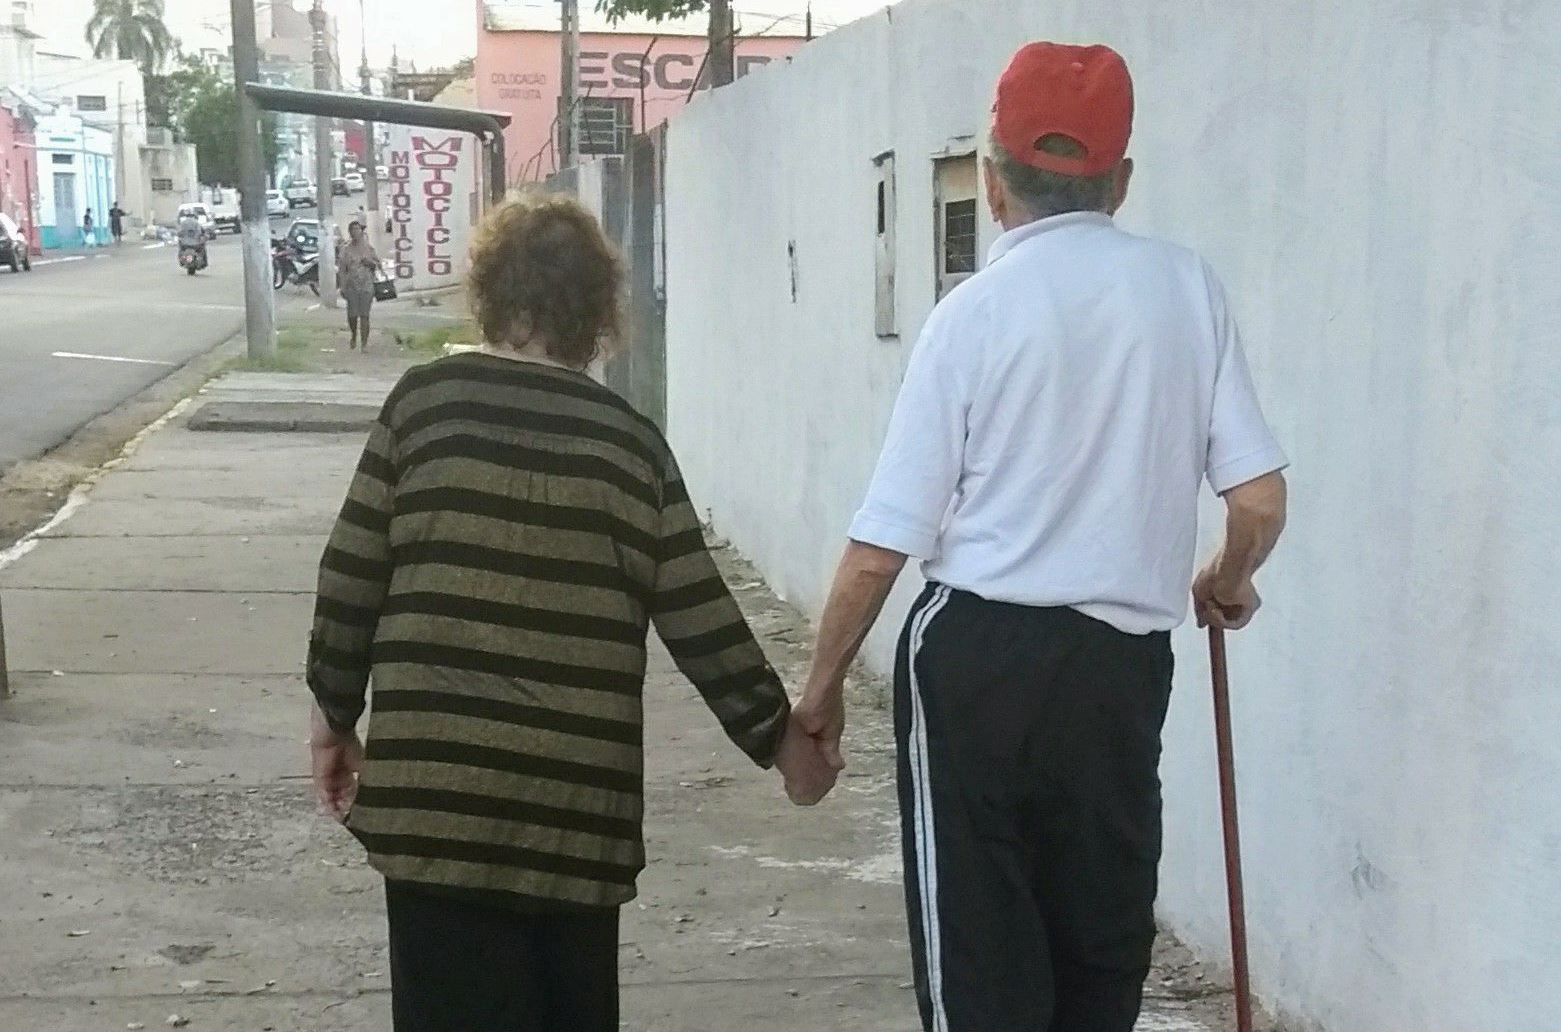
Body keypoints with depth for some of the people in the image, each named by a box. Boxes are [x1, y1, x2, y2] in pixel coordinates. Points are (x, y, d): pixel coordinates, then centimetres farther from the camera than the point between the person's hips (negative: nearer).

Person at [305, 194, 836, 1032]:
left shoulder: (425, 399, 1)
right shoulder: (631, 442, 5)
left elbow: (352, 575, 1)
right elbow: (699, 619, 4)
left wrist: (335, 717, 14)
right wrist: (779, 735, 15)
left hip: (437, 784, -2)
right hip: (580, 794, 2)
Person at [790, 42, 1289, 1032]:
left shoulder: (975, 311, -7)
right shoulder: (1188, 288, 0)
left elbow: (881, 548, -8)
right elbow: (1261, 501, 0)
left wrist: (823, 685, 6)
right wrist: (1229, 582, 21)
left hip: (977, 654, -3)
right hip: (1123, 664, 3)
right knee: (1105, 935, 19)